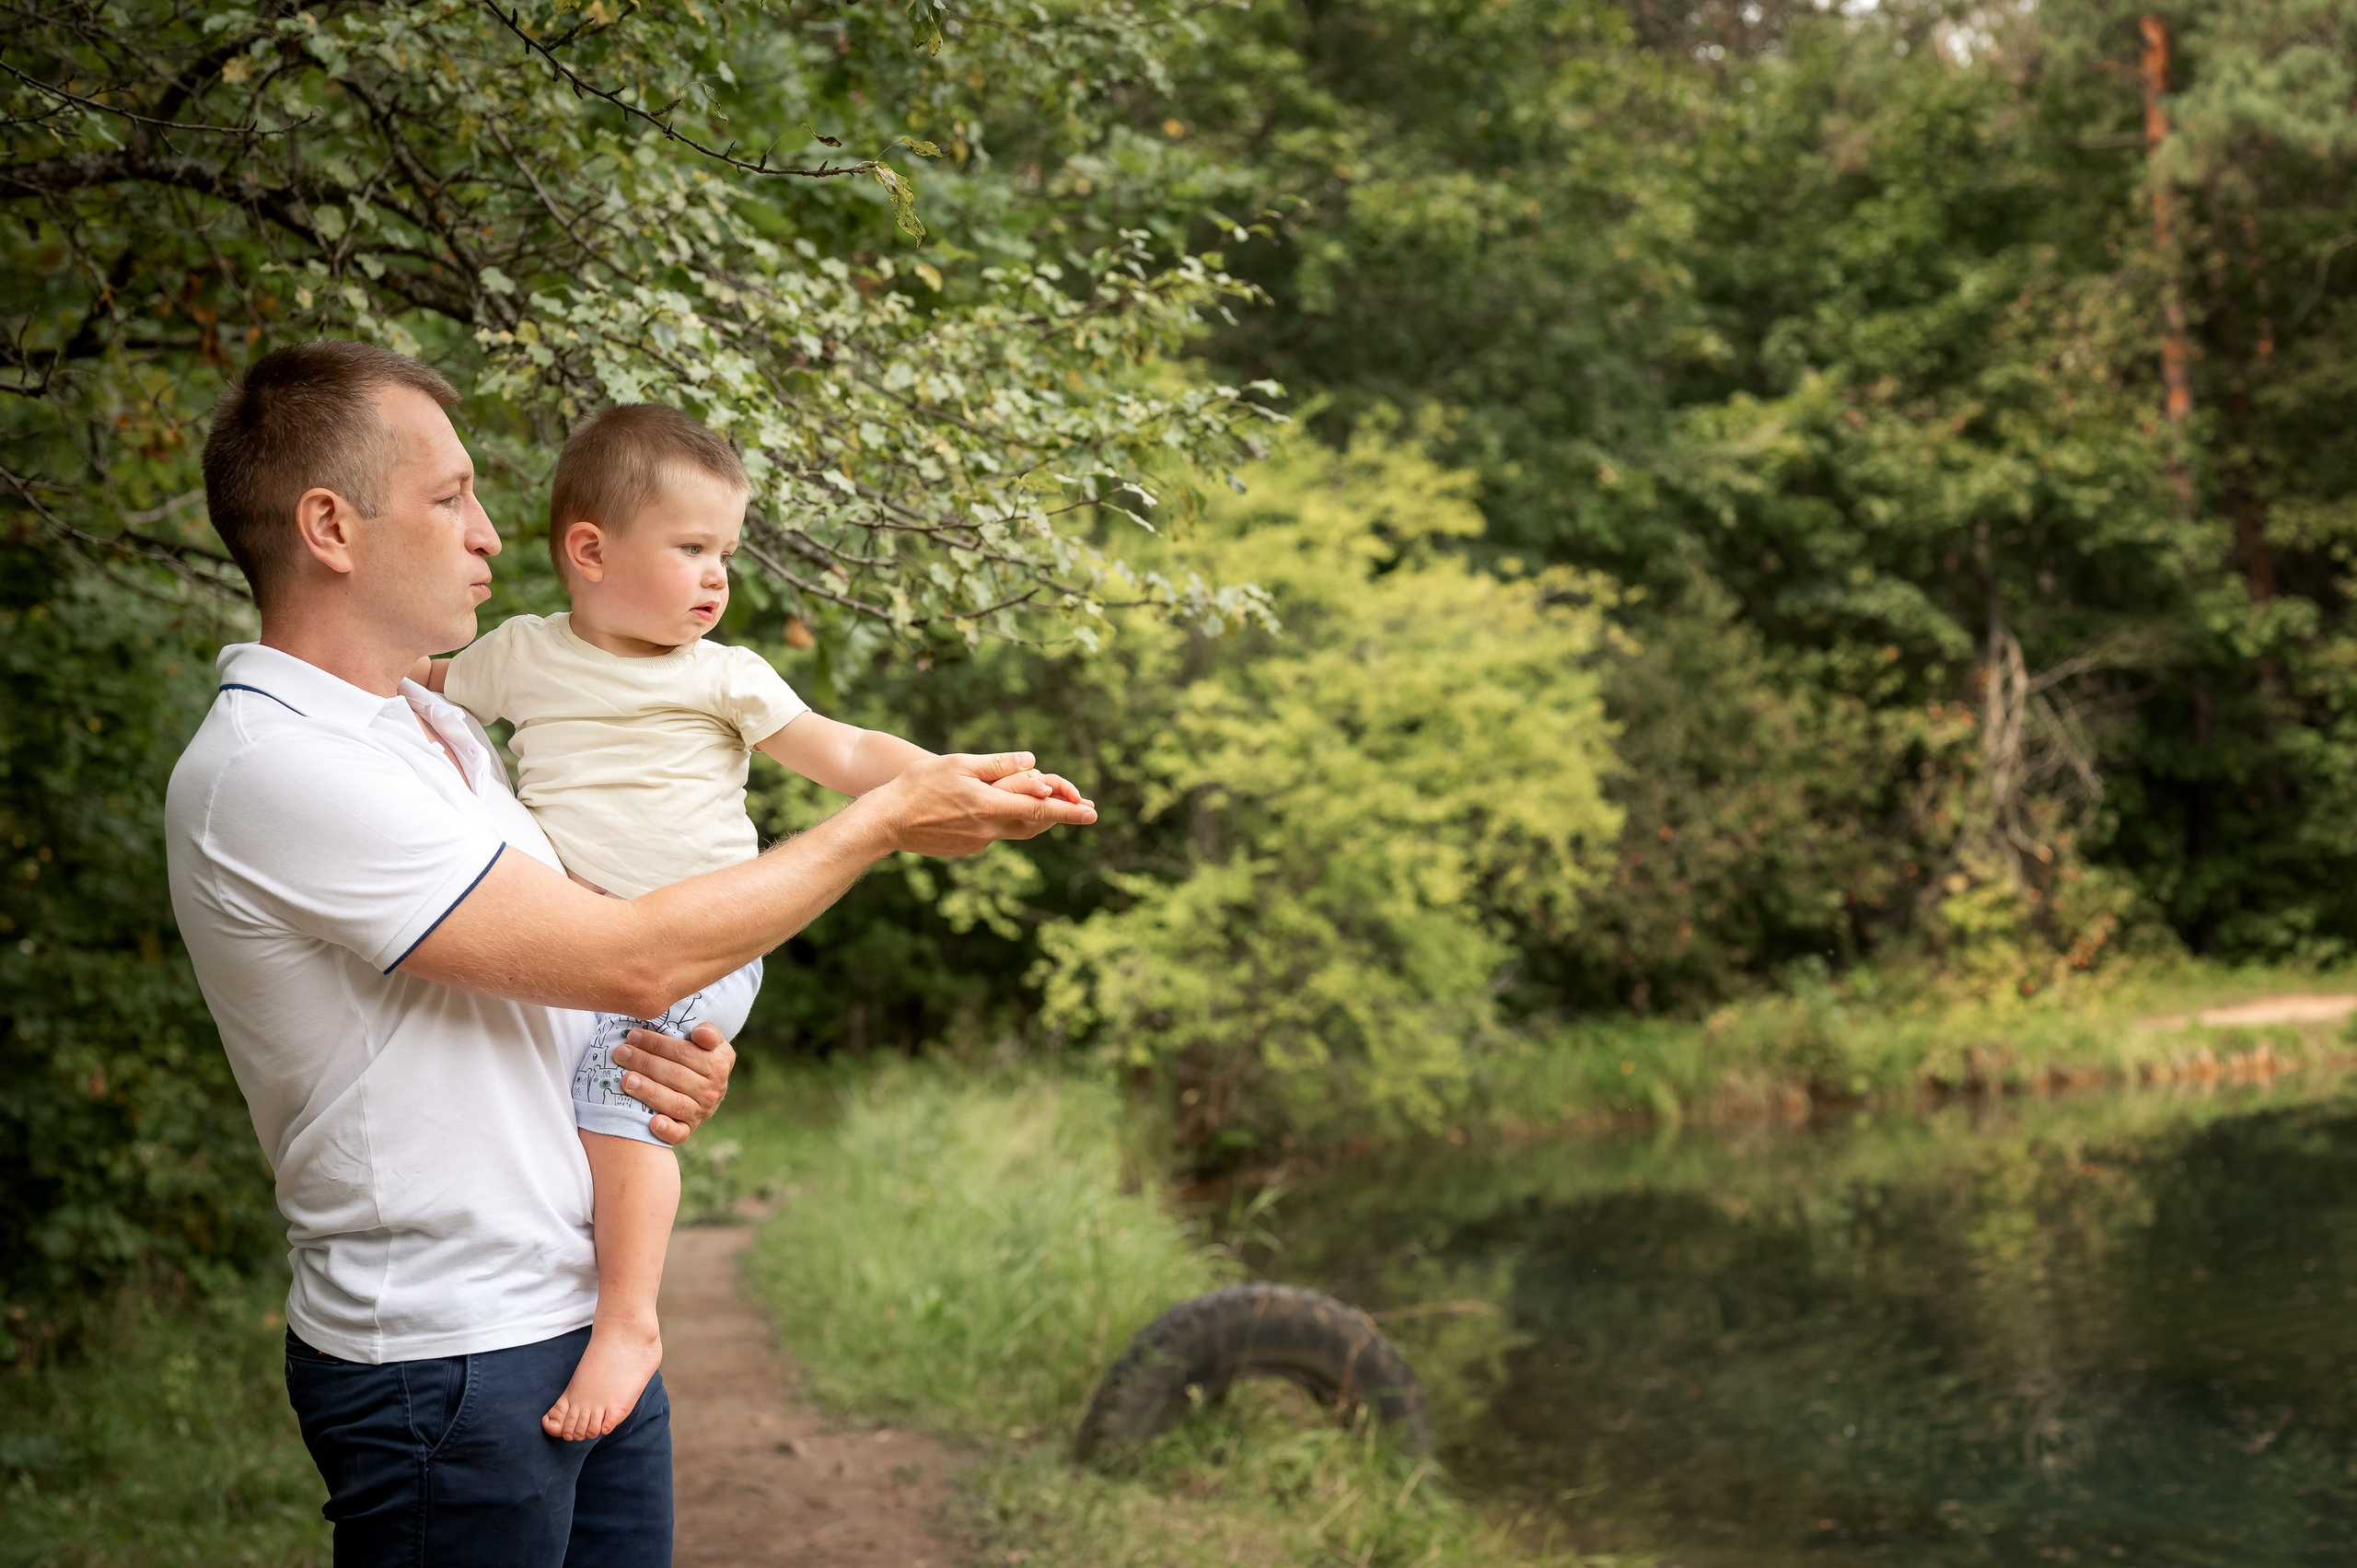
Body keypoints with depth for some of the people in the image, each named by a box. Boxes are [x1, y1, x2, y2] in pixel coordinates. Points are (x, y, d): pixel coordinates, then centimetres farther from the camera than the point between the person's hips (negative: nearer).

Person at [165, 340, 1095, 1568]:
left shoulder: (442, 732, 12)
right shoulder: (267, 768, -19)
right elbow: (629, 959, -20)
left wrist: (688, 1064, -3)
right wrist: (886, 821, -12)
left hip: (587, 1318, 8)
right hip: (447, 1361, -8)